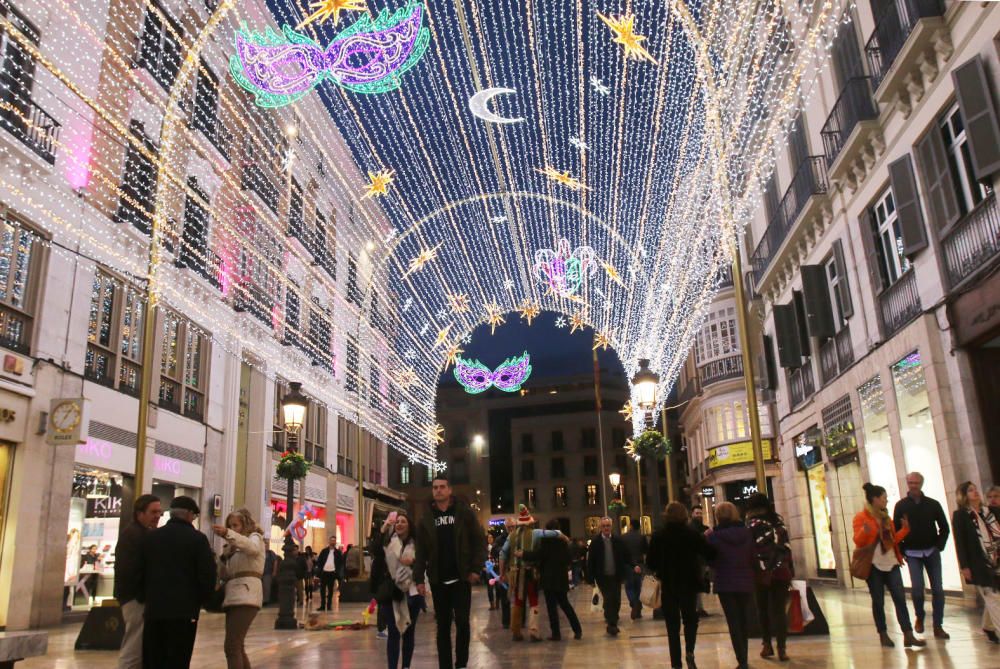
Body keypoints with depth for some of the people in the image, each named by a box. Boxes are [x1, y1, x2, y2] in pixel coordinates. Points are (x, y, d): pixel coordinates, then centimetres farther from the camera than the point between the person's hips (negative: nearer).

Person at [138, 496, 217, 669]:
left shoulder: (150, 537, 5)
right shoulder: (197, 539, -8)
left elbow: (141, 572, 7)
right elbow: (208, 576, -10)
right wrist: (200, 601, 7)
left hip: (153, 609, 5)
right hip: (184, 610, -4)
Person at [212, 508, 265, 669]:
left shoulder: (255, 537, 5)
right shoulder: (235, 546, 27)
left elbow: (252, 548, -22)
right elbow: (227, 574, 19)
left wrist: (228, 534, -32)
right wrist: (225, 557, 2)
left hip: (246, 595, -8)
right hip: (234, 595, 8)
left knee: (231, 646, -15)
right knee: (237, 646, 11)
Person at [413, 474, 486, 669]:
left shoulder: (464, 512, -1)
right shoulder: (426, 520, 6)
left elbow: (479, 541, -3)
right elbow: (421, 553, 5)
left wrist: (476, 569, -10)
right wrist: (419, 579, -3)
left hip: (461, 578, -2)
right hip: (438, 580, 2)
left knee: (462, 622, -2)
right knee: (443, 626, 7)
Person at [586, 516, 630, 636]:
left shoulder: (618, 540, 2)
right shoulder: (595, 542, -6)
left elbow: (626, 556, 4)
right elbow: (591, 561, -6)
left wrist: (633, 565, -13)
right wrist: (591, 578, -9)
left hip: (616, 576, 3)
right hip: (602, 577, -3)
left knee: (616, 600, 10)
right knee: (609, 600, -6)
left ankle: (611, 620, 34)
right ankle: (612, 624, 1)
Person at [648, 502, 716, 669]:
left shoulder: (658, 536, -6)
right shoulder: (693, 533, -7)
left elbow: (650, 563, -5)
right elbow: (710, 554, -11)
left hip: (668, 585, 0)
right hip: (689, 584, 0)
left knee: (672, 624, 9)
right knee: (690, 618, 18)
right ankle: (689, 651, -5)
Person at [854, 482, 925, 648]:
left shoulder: (885, 517, 12)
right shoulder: (861, 517, -9)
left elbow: (893, 539, 17)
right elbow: (858, 542, -13)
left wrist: (905, 529, 6)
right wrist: (864, 532, -32)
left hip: (891, 564, 6)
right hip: (874, 565, -6)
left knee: (900, 598, -2)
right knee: (878, 601, 2)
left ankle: (908, 635, -3)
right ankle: (883, 635, 13)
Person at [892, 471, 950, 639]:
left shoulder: (933, 504, 2)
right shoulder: (900, 506, 0)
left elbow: (944, 527, 7)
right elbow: (896, 530, 1)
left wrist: (939, 545, -3)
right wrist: (901, 551, -4)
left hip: (932, 552, 1)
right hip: (912, 554, -1)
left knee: (937, 588, -1)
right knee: (917, 587, -12)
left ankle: (938, 626, 9)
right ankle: (919, 617, 14)